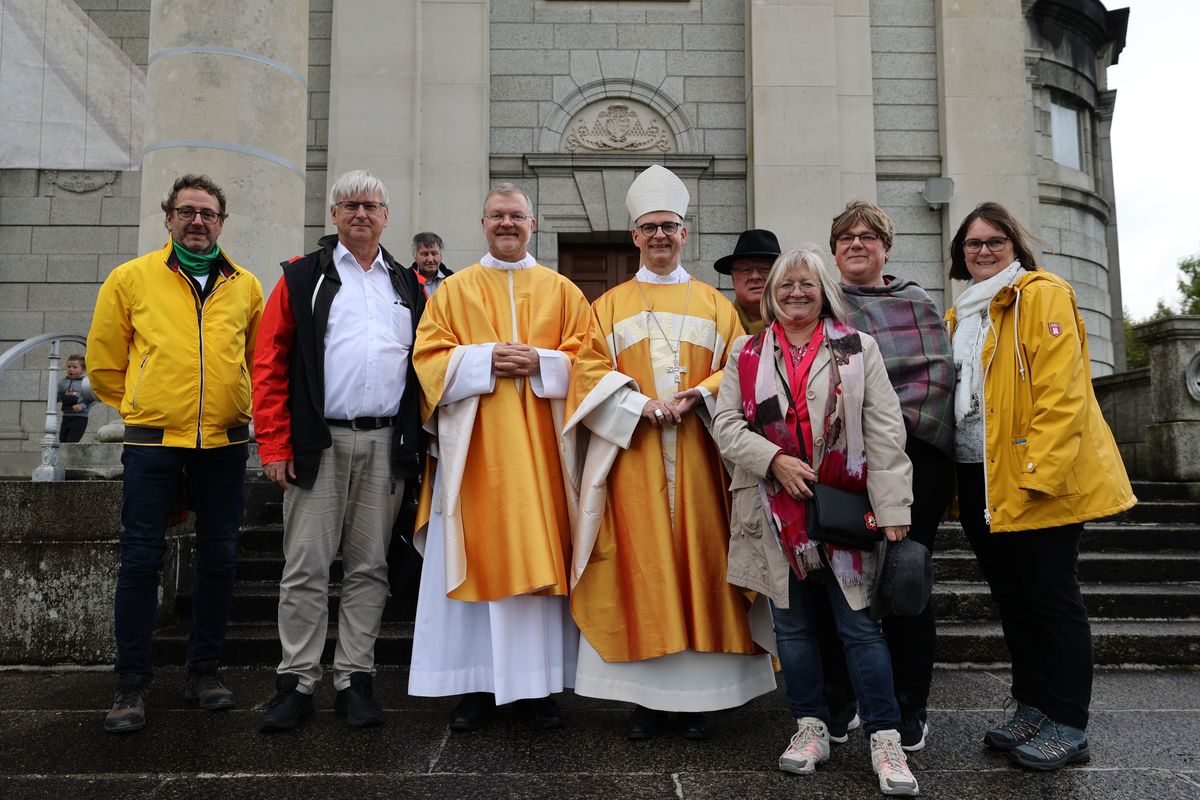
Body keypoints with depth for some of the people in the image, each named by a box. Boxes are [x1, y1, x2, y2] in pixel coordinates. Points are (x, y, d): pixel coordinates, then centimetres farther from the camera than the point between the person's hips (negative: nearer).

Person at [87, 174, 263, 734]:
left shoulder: (246, 286, 8)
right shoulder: (131, 279, 3)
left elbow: (261, 360, 20)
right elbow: (104, 360, 10)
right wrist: (139, 406, 11)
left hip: (224, 443, 2)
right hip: (153, 441, -2)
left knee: (219, 558, 7)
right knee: (142, 559, 0)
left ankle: (203, 671, 22)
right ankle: (131, 683, 12)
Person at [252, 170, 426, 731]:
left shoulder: (409, 286, 14)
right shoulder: (302, 278, 6)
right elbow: (270, 365, 1)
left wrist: (417, 440, 3)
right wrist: (274, 445, -7)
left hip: (386, 445, 3)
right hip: (318, 443, -2)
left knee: (368, 567, 7)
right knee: (306, 567, 0)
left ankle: (355, 679, 17)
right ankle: (296, 681, 12)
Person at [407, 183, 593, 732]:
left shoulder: (561, 291, 13)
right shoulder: (454, 291, 12)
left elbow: (586, 359, 6)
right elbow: (429, 358, 3)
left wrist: (540, 363, -11)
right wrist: (484, 359, -12)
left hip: (539, 446, 1)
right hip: (475, 446, 0)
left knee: (539, 558, 0)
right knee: (478, 558, -1)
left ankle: (537, 685, 10)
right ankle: (477, 685, 8)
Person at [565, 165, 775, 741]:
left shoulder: (715, 305, 15)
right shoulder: (610, 305, 13)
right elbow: (589, 372, 2)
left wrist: (697, 396, -12)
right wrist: (642, 404, -13)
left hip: (696, 457, 1)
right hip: (632, 457, 0)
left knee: (699, 562, 0)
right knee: (639, 565, -2)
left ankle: (697, 696, 10)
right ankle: (645, 694, 7)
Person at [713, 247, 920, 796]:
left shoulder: (858, 349, 5)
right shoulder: (746, 354, 9)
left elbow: (885, 433, -2)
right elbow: (726, 424, 2)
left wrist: (893, 508, -9)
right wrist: (773, 459, -14)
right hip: (777, 513, 2)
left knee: (860, 623, -1)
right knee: (792, 623, 11)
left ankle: (884, 739, 10)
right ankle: (811, 726, 26)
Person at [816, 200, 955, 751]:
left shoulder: (918, 304, 15)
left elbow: (938, 372, 2)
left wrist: (888, 418, -12)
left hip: (913, 453, 0)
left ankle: (910, 708, 15)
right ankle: (838, 701, 15)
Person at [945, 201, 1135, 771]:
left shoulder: (1043, 295, -6)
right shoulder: (960, 316, 17)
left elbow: (1060, 391, -16)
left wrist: (1040, 469, -22)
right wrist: (954, 481, 14)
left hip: (1039, 481, -7)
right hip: (982, 480, 7)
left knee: (1050, 595, 0)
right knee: (1012, 597, 14)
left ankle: (1068, 728, 12)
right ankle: (1032, 710, 26)